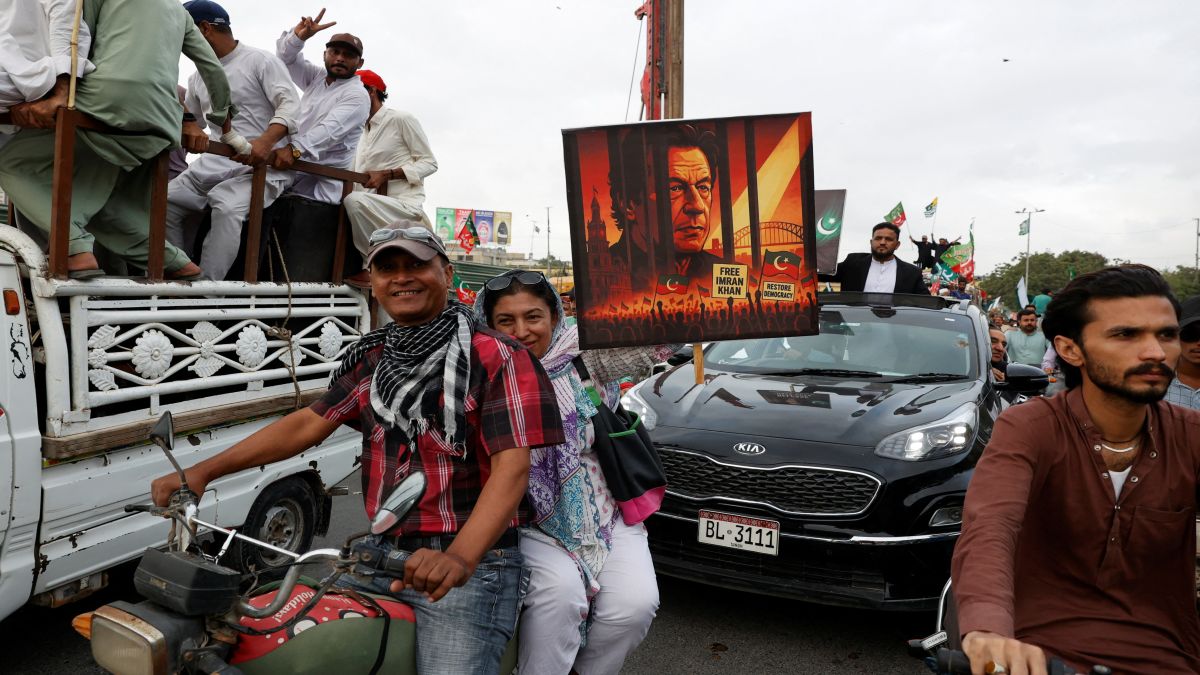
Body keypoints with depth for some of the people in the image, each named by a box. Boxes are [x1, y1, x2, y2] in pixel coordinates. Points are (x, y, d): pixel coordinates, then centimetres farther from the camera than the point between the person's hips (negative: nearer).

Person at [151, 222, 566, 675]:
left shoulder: (496, 358, -11)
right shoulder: (371, 359, 10)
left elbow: (512, 465, -19)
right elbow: (309, 423, 11)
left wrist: (460, 557, -33)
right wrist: (204, 471, 4)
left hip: (472, 564, -5)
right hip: (385, 556, 6)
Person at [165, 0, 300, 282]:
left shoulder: (260, 60, 0)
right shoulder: (198, 77, 24)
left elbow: (290, 104, -16)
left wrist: (266, 141, -32)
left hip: (261, 165, -8)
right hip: (214, 162, 8)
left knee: (227, 207, -34)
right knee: (166, 202, -8)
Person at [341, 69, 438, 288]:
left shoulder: (401, 119, 0)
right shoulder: (363, 134, 23)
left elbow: (429, 162, -6)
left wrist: (385, 175, -16)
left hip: (405, 204, -8)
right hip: (374, 208, 8)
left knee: (354, 201, -32)